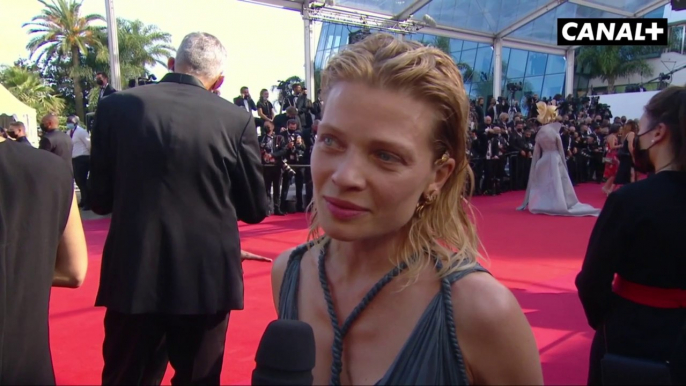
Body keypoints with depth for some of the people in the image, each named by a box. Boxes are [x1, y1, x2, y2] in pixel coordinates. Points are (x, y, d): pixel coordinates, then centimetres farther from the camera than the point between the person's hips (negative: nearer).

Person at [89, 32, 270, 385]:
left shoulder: (117, 106, -3)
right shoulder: (236, 119, -6)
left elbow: (99, 199, 1)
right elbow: (255, 210, -1)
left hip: (134, 275, 1)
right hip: (208, 278, 0)